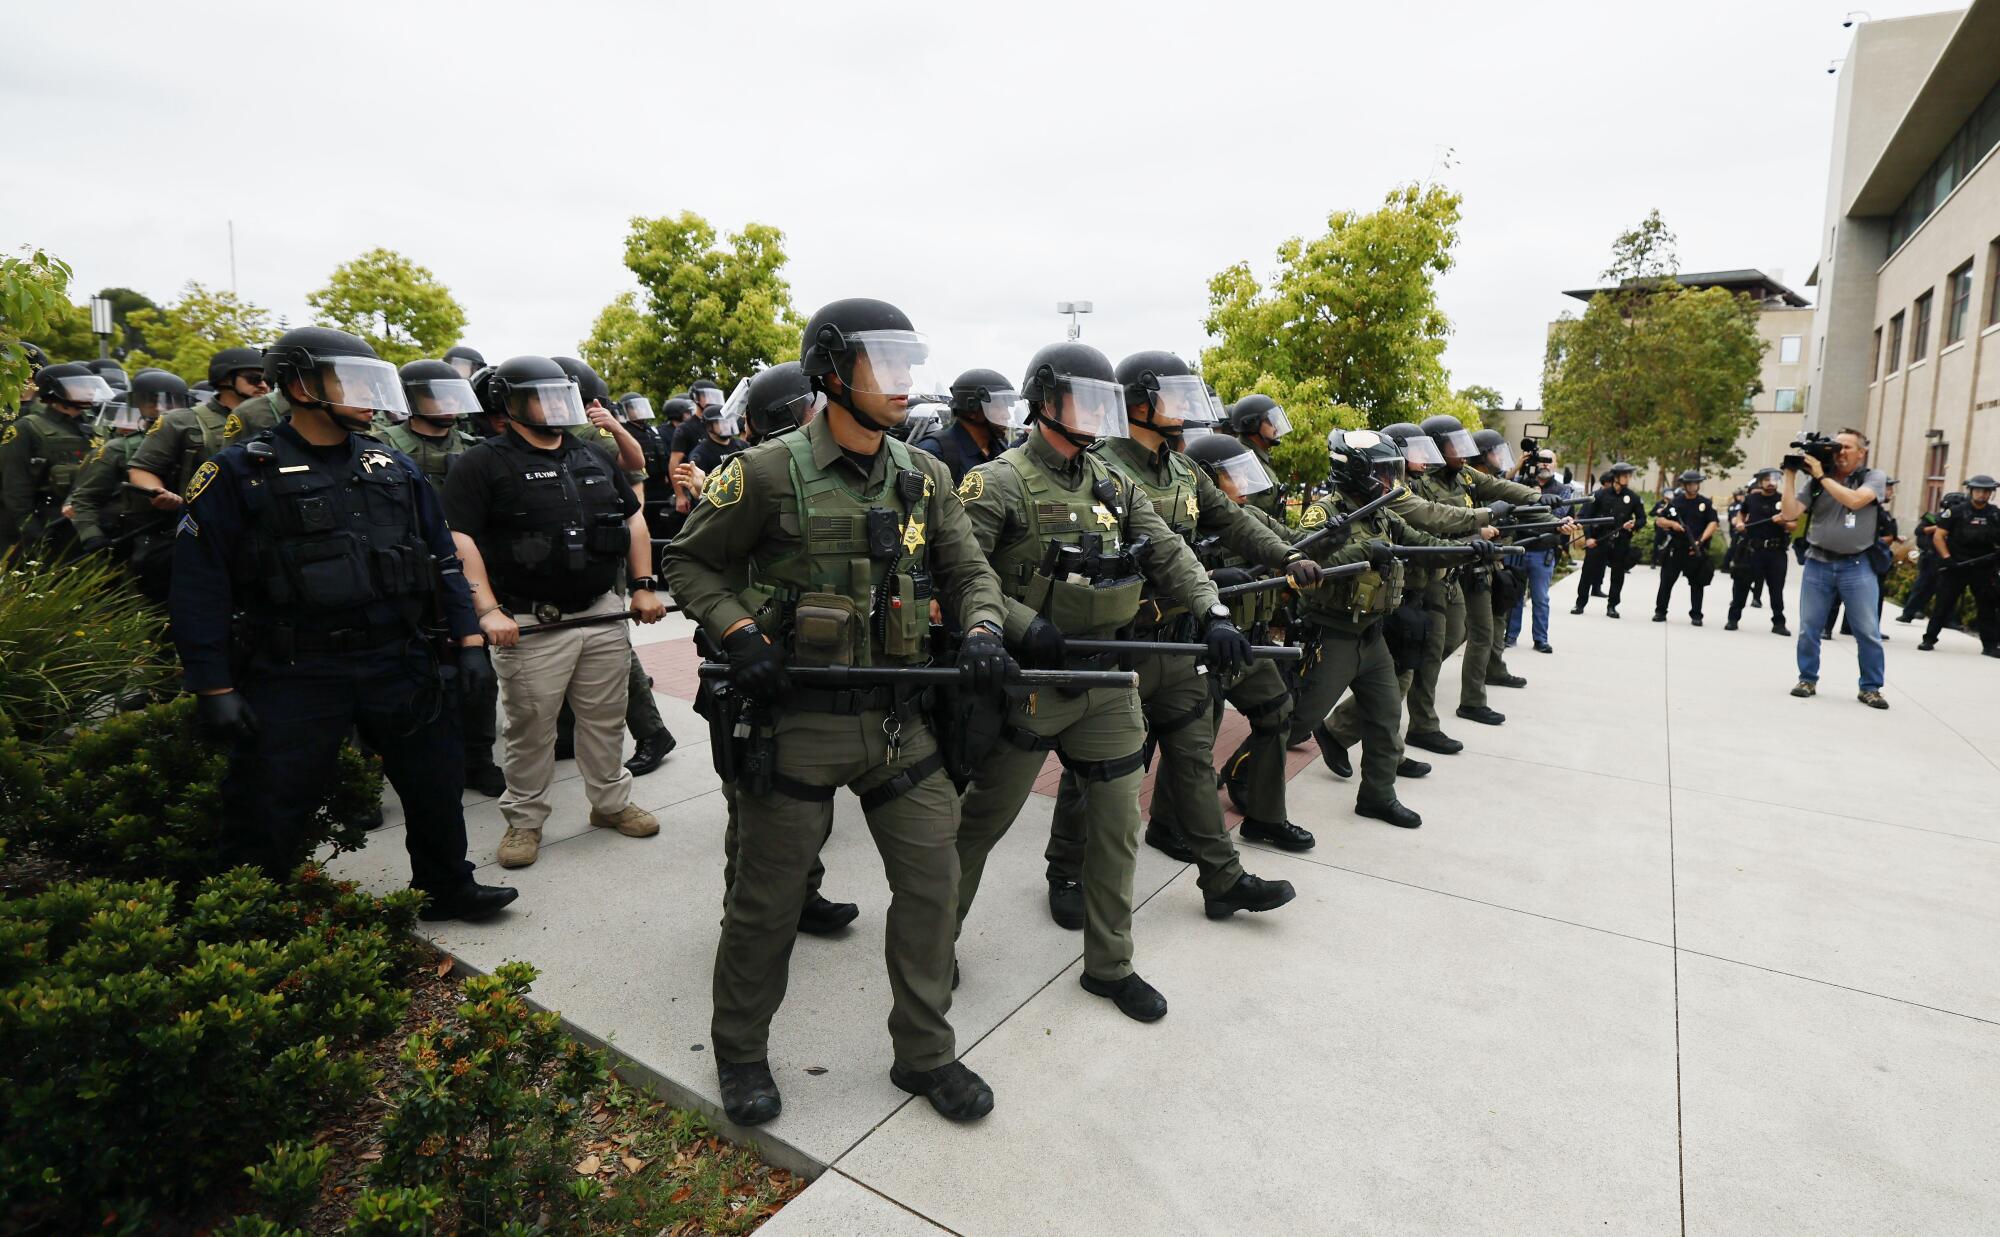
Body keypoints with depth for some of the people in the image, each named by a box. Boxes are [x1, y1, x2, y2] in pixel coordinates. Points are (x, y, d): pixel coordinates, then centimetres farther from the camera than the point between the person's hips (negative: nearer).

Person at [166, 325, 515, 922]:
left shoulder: (393, 468, 6)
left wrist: (468, 640, 3)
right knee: (269, 814, 8)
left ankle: (447, 889, 35)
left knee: (434, 784, 15)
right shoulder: (239, 474, -7)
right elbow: (199, 587, -7)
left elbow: (442, 558, 9)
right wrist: (214, 688, -10)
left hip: (400, 664, 4)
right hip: (293, 677, -4)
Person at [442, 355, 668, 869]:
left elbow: (633, 518, 18)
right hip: (530, 624, -5)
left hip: (604, 614, 5)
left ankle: (612, 801, 29)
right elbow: (461, 540, -12)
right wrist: (488, 611, -20)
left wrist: (643, 587, 10)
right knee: (529, 729, 6)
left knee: (606, 719, 14)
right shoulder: (483, 465, -5)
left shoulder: (594, 457, 13)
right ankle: (524, 820, 21)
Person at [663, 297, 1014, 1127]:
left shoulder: (925, 477, 6)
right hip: (798, 720, -4)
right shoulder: (771, 473, -8)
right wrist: (738, 633, -14)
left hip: (901, 716, 5)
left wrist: (981, 630, -13)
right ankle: (739, 1051, 35)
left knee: (931, 879, 9)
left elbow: (969, 574, 8)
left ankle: (924, 1053, 30)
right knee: (768, 899, 10)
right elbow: (689, 563, 1)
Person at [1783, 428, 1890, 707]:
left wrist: (1822, 476, -16)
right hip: (1817, 564, 2)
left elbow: (1854, 500, -20)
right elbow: (1790, 513, -4)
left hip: (1857, 566, -2)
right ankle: (1808, 680, 19)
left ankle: (1870, 688, 12)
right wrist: (1790, 475, -7)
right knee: (1808, 629, 6)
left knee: (1868, 632, 1)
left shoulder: (1874, 477, 0)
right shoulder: (1815, 480, 4)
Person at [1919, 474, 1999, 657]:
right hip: (1955, 566, -3)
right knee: (1944, 604, -1)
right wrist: (1947, 558, -13)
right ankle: (1929, 639, 6)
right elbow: (1938, 536, -4)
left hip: (1984, 568, 3)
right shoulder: (1956, 511, -1)